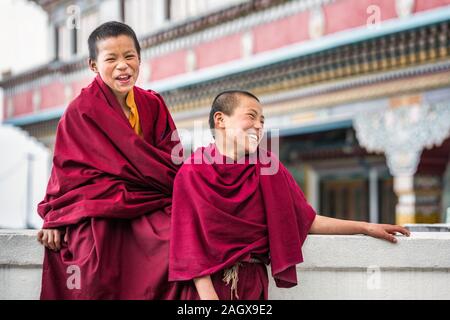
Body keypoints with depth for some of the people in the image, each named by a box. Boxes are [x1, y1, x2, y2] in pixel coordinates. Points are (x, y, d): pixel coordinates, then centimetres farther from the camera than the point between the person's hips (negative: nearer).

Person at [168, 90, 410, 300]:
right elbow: (190, 239, -11)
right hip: (208, 282, -3)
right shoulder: (192, 172, -6)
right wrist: (208, 296, -20)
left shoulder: (267, 168, 5)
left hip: (252, 283, 3)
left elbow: (305, 220, 7)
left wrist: (366, 227, 4)